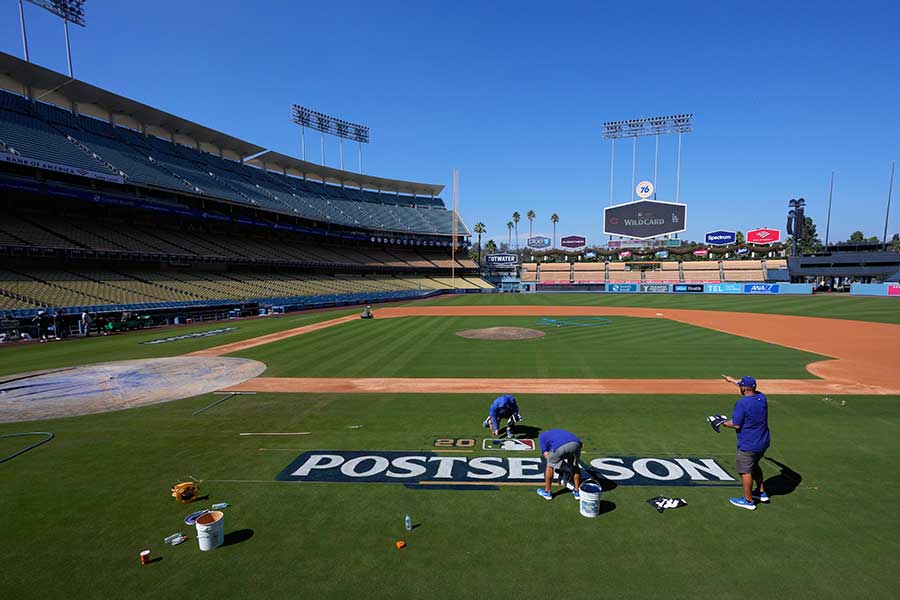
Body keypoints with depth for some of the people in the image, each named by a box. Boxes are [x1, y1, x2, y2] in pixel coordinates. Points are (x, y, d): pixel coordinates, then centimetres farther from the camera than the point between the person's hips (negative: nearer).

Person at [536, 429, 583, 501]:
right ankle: (577, 492, 37)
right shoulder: (558, 431, 43)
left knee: (550, 466, 23)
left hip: (560, 447, -4)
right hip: (576, 443, 4)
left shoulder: (541, 436, 30)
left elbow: (546, 455, 19)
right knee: (575, 466, 32)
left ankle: (547, 492, 33)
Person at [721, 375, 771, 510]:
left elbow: (736, 424, -21)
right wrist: (732, 380, 31)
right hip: (764, 442, 8)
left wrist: (724, 423, -2)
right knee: (754, 465, 28)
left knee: (745, 471, 6)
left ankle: (748, 501, 16)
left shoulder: (741, 403, -23)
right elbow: (751, 389, 22)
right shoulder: (762, 397, -1)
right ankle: (761, 493, 38)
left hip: (748, 445, -8)